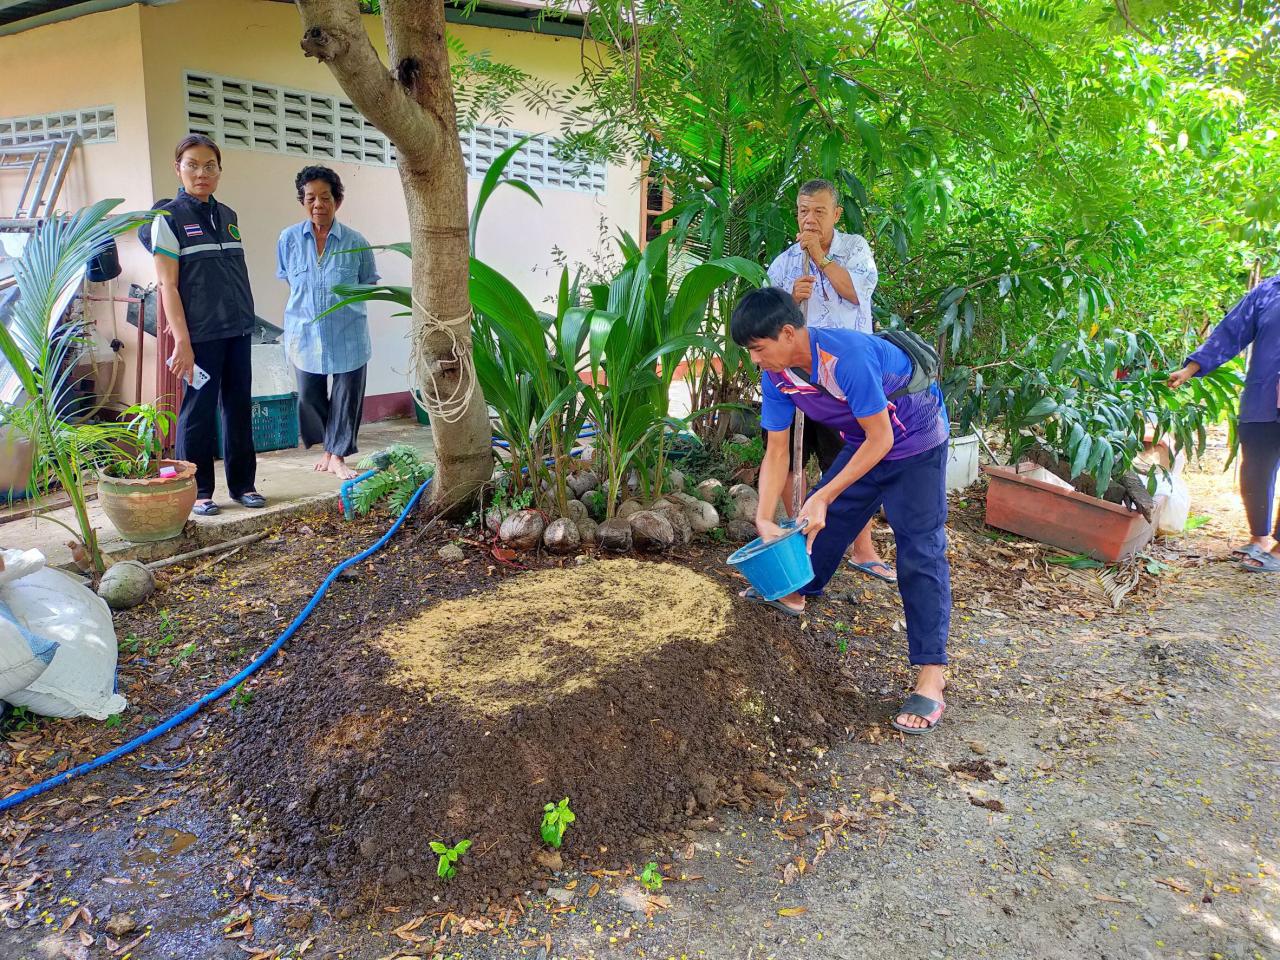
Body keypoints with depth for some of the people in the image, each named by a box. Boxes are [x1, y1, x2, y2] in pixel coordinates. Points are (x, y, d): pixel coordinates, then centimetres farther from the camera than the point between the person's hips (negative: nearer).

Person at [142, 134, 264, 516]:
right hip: (200, 334, -5)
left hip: (239, 329, 6)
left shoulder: (227, 215, 13)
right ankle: (198, 492, 11)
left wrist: (245, 318, 9)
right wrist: (182, 341, -14)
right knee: (198, 411, 0)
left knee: (239, 407, 9)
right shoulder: (168, 217, -4)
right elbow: (168, 286, -9)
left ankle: (242, 484, 19)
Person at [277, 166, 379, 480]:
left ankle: (338, 456, 17)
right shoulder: (289, 239, -2)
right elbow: (289, 279, 13)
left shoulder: (356, 242, -6)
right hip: (305, 334, 2)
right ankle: (327, 448, 29)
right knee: (310, 396, 8)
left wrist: (343, 301, 1)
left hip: (348, 336, -1)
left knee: (346, 397, 3)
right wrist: (306, 304, 10)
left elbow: (367, 285, 7)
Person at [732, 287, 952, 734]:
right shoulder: (776, 374, -13)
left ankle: (931, 676, -9)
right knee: (823, 519, 14)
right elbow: (776, 453, -8)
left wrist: (823, 496, -27)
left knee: (920, 553, -12)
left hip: (915, 441, -7)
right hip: (864, 442, 7)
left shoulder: (848, 357, -36)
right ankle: (793, 593, 40)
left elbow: (879, 439, -29)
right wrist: (764, 519, -15)